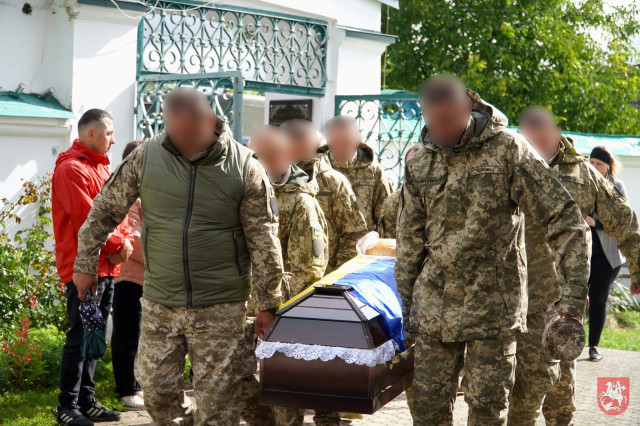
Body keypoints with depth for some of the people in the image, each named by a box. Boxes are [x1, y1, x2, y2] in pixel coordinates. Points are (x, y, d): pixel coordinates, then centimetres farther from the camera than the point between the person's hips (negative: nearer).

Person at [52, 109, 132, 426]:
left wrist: (123, 241, -2)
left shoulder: (102, 167, 18)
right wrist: (117, 245, -10)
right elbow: (86, 219, -18)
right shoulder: (72, 169, -12)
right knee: (79, 337, -6)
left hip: (107, 267, 9)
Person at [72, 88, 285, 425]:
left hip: (220, 308, -2)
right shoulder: (145, 157, -3)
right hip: (159, 305, 3)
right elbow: (104, 210, 9)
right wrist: (85, 264, 11)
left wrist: (268, 306, -1)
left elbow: (264, 242, -3)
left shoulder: (245, 168, -8)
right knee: (157, 391, 8)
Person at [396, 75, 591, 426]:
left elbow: (563, 218, -8)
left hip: (494, 307, -4)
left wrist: (575, 291, -14)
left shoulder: (507, 150, -7)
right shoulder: (419, 164, 6)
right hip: (433, 308, 4)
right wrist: (406, 304, 12)